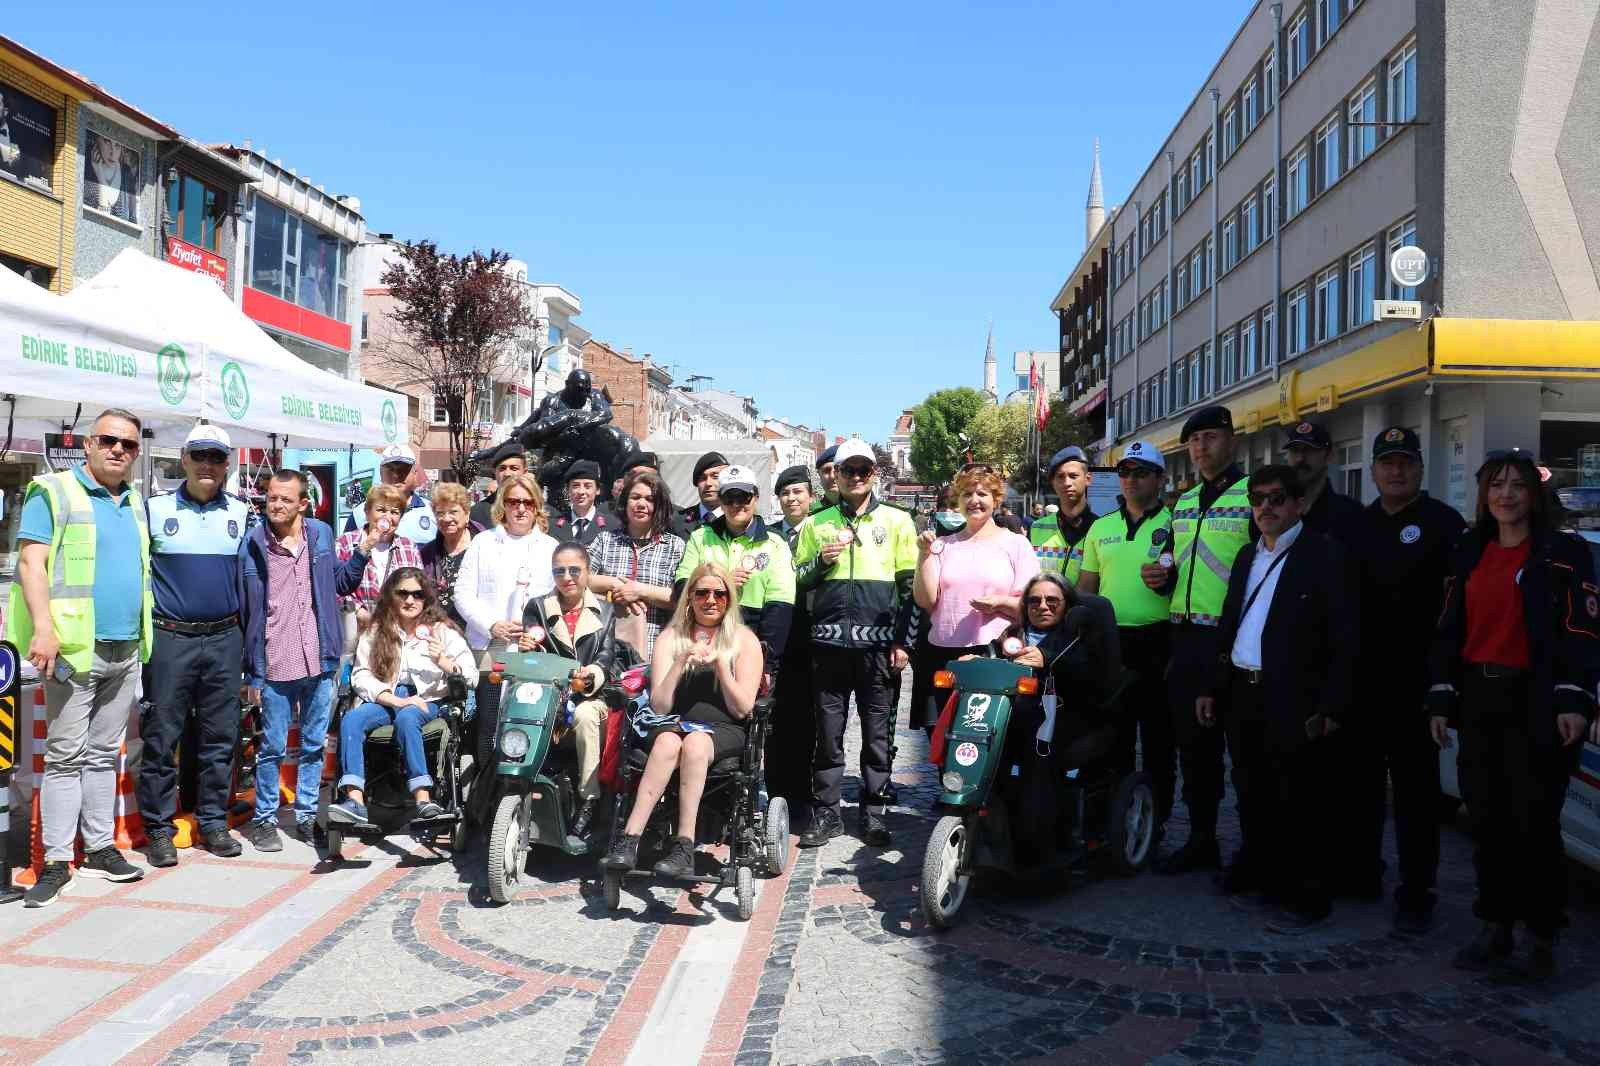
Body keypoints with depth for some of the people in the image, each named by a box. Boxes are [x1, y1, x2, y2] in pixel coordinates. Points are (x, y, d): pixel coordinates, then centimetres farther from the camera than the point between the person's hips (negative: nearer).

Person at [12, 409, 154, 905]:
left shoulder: (136, 503, 15)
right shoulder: (54, 491, -3)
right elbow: (31, 562, -11)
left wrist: (146, 633, 16)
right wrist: (43, 628, -22)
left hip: (126, 652, 6)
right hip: (75, 649, -6)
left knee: (103, 754, 13)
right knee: (66, 756, -2)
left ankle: (101, 847, 20)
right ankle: (56, 861, 3)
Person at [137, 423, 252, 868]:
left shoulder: (242, 513, 8)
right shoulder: (155, 509, 2)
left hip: (225, 639, 2)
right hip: (170, 639, -2)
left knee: (220, 737, 7)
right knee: (161, 736, 0)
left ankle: (213, 823, 17)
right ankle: (159, 830, 9)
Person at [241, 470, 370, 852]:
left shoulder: (321, 534, 5)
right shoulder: (252, 544, -6)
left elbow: (341, 584, 17)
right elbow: (242, 610, -4)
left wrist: (362, 552, 0)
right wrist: (250, 673, -5)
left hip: (319, 663, 3)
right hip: (275, 666, -3)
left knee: (314, 745, 12)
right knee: (272, 747, 6)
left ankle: (306, 816, 25)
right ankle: (265, 819, 21)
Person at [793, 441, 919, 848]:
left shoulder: (897, 520, 8)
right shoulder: (817, 523, 13)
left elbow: (911, 585, 6)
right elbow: (797, 582, 15)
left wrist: (904, 641, -1)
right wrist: (821, 560, -5)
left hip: (879, 644, -1)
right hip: (830, 642, 1)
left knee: (878, 733, 4)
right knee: (828, 732, 5)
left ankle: (872, 811, 13)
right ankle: (826, 812, 13)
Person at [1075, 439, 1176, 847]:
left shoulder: (1176, 524, 0)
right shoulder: (1101, 527, 14)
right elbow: (1086, 585, 16)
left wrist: (1167, 582, -20)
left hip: (1158, 641, -4)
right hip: (1108, 640, 4)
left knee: (1158, 737, 4)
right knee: (1111, 735, 10)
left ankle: (1155, 819, 14)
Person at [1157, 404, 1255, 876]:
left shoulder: (1253, 495, -6)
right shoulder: (1183, 503, 18)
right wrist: (1164, 577, 6)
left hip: (1232, 639, -7)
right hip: (1186, 638, 7)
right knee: (1193, 742, 13)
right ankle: (1201, 840, 24)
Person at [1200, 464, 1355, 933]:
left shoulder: (1324, 555, -7)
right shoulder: (1247, 556, 15)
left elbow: (1344, 636, -11)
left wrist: (1332, 706, -15)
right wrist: (1212, 688, 13)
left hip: (1295, 701, -7)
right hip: (1243, 696, 7)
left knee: (1301, 803, 2)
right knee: (1254, 798, 16)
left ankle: (1307, 898, 14)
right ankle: (1261, 878, 31)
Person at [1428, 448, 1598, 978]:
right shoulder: (1468, 554, 13)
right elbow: (1449, 630, 13)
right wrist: (1441, 699, 9)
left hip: (1535, 706, -5)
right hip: (1478, 702, 5)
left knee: (1535, 823, -2)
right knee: (1488, 819, 9)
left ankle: (1543, 935, 13)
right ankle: (1495, 928, 20)